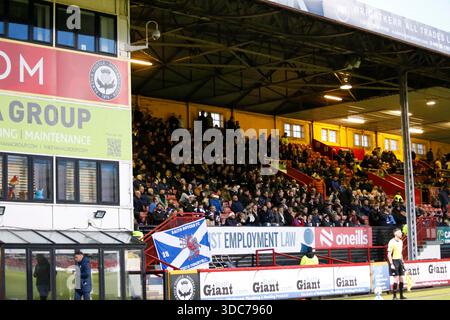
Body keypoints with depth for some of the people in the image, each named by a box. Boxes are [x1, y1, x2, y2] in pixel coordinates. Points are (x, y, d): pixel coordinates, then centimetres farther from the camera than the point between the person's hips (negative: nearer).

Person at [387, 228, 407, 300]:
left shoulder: (400, 241, 12)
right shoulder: (392, 242, -13)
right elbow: (389, 254, -14)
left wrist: (402, 261, 17)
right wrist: (391, 264, -19)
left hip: (400, 261, 8)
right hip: (394, 261, -8)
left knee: (402, 278, 7)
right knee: (396, 279, -8)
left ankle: (401, 295, 17)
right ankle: (394, 296, 0)